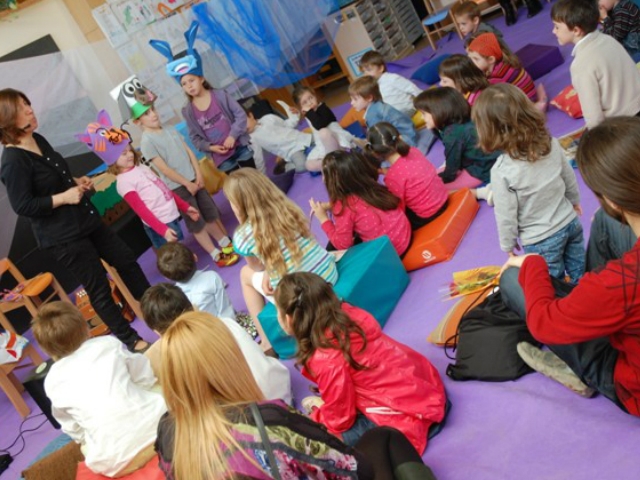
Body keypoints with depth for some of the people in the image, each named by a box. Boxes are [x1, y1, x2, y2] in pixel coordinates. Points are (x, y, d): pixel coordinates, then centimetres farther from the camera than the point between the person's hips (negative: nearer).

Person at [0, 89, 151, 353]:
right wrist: (64, 197, -21)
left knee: (126, 261, 16)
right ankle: (131, 340, 20)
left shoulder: (38, 140, 7)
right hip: (61, 236, -9)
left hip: (86, 221, 9)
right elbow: (22, 206, -22)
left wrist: (77, 182, 3)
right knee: (99, 288, 4)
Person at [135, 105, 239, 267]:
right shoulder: (147, 141, -12)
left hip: (193, 180, 6)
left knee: (211, 213, 13)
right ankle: (217, 255, 12)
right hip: (177, 187, -6)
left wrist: (198, 174, -3)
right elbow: (163, 168, -15)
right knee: (197, 223, 3)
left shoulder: (171, 130, 8)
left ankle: (227, 243, 28)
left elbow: (189, 151, 8)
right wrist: (186, 183, -13)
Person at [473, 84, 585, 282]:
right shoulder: (551, 143, -11)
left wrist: (508, 245, 0)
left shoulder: (502, 171, -27)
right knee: (581, 275, 27)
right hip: (571, 222, 6)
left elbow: (506, 215, -18)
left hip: (541, 240, -5)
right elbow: (570, 178, 5)